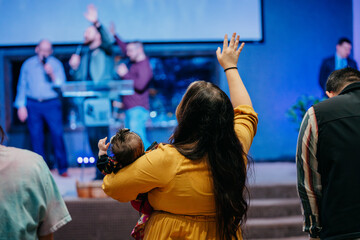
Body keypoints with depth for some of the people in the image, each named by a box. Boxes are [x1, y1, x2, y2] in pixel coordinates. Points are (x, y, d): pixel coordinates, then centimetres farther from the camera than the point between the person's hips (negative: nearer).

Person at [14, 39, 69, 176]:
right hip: (33, 105, 2)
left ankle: (62, 168, 0)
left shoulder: (56, 64, 7)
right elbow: (22, 86, 11)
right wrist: (21, 106, 5)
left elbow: (62, 86, 1)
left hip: (52, 104, -1)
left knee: (57, 135, -8)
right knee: (36, 137, 1)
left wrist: (52, 75, -15)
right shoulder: (28, 64, 10)